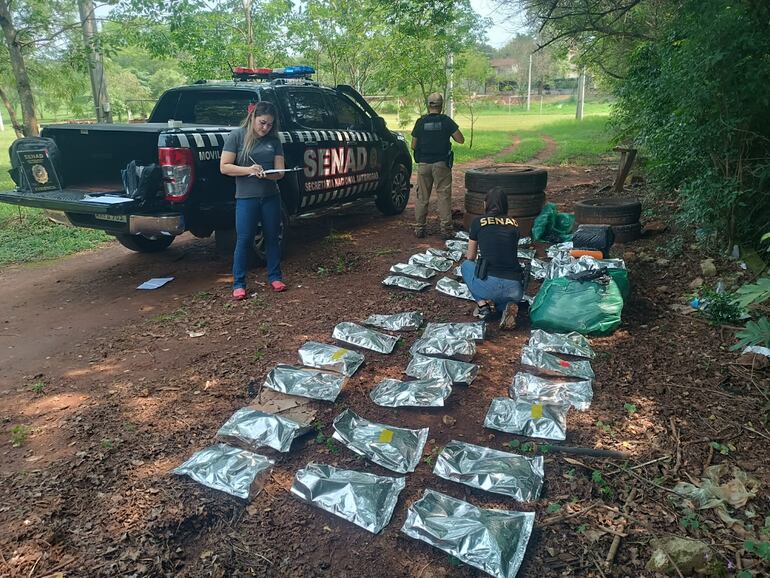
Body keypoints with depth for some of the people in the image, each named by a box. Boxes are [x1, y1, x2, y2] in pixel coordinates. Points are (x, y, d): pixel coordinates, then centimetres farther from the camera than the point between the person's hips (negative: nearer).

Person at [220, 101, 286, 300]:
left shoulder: (274, 141, 6)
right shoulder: (237, 136, -2)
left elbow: (280, 171, 2)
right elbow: (224, 167, -6)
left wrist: (267, 174, -21)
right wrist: (248, 170, -20)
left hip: (271, 196, 4)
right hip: (246, 197, -3)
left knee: (272, 237, 11)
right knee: (244, 240, -1)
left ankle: (275, 277, 26)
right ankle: (238, 283, 8)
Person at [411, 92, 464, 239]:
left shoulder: (421, 122, 1)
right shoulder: (446, 121, -3)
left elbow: (413, 146, 4)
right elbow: (461, 140, -4)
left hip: (423, 164, 2)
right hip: (441, 163, -1)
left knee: (422, 196, 9)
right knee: (444, 196, 3)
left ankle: (419, 228, 11)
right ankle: (446, 229, 2)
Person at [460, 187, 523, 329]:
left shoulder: (478, 222, 7)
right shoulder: (514, 224, 15)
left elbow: (470, 257, 19)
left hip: (489, 285, -3)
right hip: (515, 288, 4)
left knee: (466, 265, 27)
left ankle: (483, 304, 7)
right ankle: (509, 305, 3)